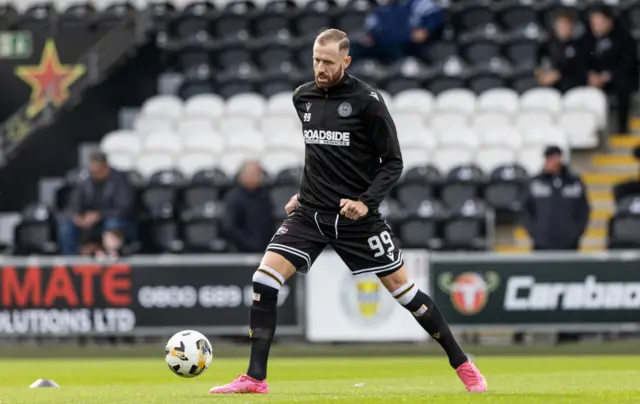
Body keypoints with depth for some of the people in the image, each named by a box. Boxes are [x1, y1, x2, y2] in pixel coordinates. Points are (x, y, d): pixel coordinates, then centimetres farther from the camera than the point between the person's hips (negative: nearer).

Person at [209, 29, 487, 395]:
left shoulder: (367, 101, -11)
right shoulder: (303, 97, 6)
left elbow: (393, 163, -8)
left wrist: (367, 202, -20)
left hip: (356, 215, -4)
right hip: (311, 213, 4)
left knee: (402, 288, 1)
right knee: (264, 279, -12)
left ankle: (462, 365, 17)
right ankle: (256, 378, -7)